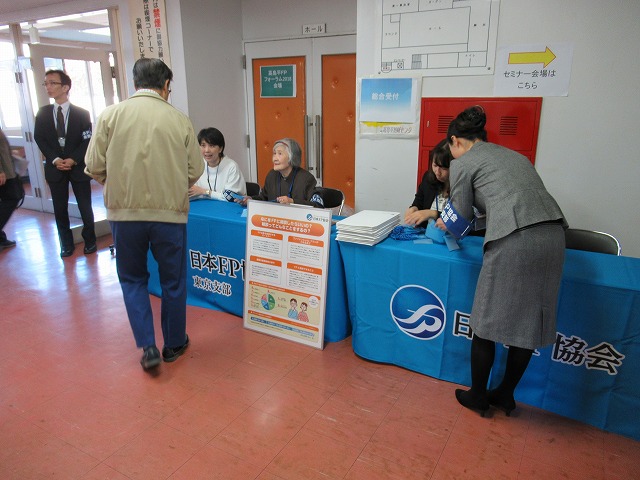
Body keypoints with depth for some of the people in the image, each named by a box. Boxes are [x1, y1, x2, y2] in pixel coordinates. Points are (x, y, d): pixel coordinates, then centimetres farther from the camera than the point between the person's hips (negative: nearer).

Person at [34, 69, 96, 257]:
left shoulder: (82, 113, 0)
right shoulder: (42, 113, 7)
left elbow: (88, 141, -4)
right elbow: (40, 139, 3)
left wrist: (73, 159, -15)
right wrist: (55, 159, -11)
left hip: (78, 166, -2)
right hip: (55, 167, 2)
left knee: (85, 207, 4)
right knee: (60, 208, 6)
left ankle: (90, 240, 20)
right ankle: (66, 244, 18)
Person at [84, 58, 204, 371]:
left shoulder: (111, 114, -3)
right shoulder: (179, 120, -3)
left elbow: (94, 167, -3)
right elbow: (195, 171, -2)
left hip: (124, 212, 1)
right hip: (170, 213, 0)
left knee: (133, 279, 19)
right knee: (173, 281, 16)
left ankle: (147, 347, 14)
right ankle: (174, 345, 31)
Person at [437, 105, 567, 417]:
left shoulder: (462, 163, 8)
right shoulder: (511, 154, 28)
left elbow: (460, 220, 10)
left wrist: (443, 224, 33)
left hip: (514, 240, -7)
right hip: (553, 234, 8)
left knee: (487, 320, 10)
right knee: (528, 321, 16)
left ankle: (477, 397, 26)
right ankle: (506, 395, 33)